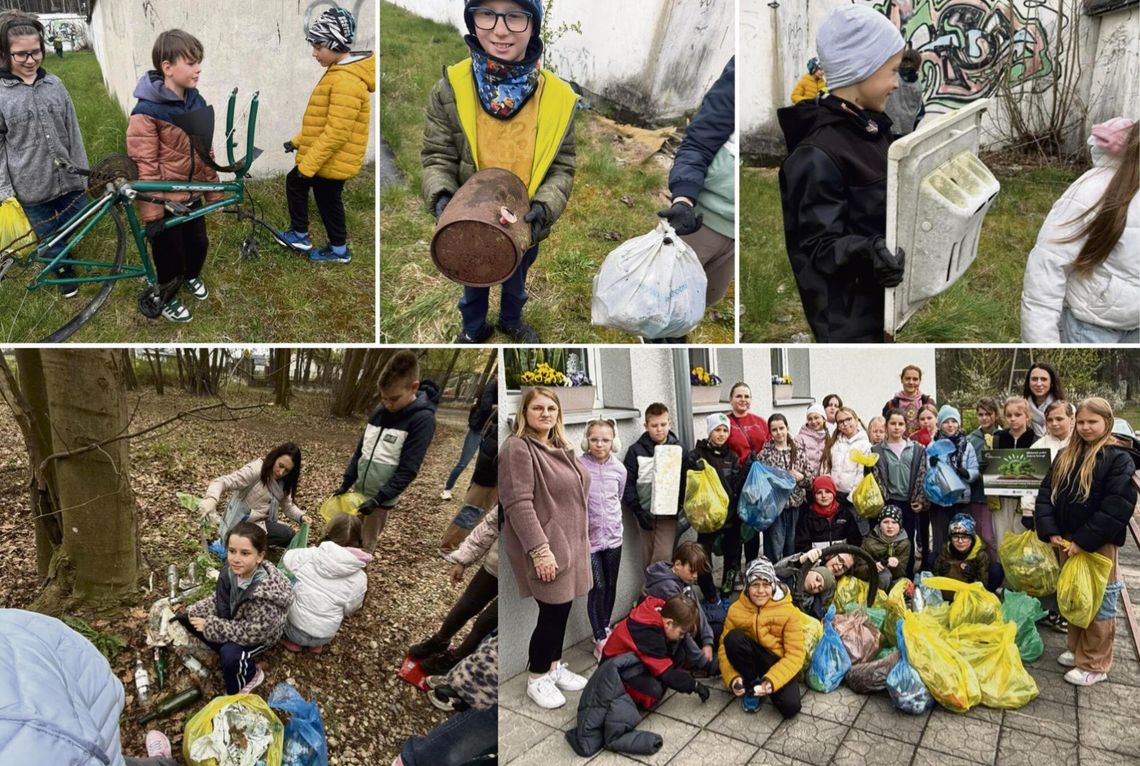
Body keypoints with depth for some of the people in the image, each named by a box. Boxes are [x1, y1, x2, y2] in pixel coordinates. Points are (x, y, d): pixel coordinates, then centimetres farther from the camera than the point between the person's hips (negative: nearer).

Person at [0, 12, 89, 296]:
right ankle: (63, 270, 38)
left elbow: (73, 132, 5)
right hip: (31, 188, -2)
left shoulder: (54, 84, 0)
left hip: (68, 180, 3)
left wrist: (83, 174, 5)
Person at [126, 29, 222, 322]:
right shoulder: (146, 112, -22)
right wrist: (151, 214, -20)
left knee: (199, 243, 21)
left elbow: (205, 152, 9)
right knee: (169, 253, 10)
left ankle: (191, 276, 53)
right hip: (166, 201, -6)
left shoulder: (197, 102, 1)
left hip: (193, 195, 6)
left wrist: (214, 192, 12)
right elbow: (144, 169, -21)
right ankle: (166, 299, 35)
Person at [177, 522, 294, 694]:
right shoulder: (233, 569, -21)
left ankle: (251, 675, 1)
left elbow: (253, 632, -31)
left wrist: (211, 626, -27)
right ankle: (226, 651, 12)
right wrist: (193, 611, -14)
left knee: (230, 655, -31)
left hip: (261, 634, -7)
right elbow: (220, 599, 0)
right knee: (188, 618, 4)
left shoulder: (266, 593, -41)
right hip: (234, 618, 7)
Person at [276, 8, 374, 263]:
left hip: (332, 161, -10)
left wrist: (308, 164, -23)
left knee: (327, 201, 6)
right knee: (294, 182, 20)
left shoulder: (346, 81, -26)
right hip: (327, 157, 10)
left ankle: (339, 250, 23)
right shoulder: (340, 71, 8)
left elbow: (336, 133, -28)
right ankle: (300, 235, 30)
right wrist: (298, 141, 20)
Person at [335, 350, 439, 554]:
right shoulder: (379, 411, 1)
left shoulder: (423, 419, -19)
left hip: (382, 497, -5)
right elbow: (360, 450, 11)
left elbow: (407, 471, -19)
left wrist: (378, 499, -20)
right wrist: (346, 483, 7)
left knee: (367, 546, 4)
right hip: (359, 489, 6)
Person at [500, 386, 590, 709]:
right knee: (553, 611, -3)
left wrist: (581, 539, 21)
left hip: (567, 542, 8)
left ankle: (554, 667, 32)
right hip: (543, 546, -8)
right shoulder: (518, 448, -15)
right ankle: (537, 680, 15)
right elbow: (518, 504, -22)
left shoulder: (559, 446, 14)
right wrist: (540, 549, -25)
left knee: (562, 609, 13)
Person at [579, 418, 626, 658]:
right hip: (589, 537, -4)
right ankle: (600, 639, 9)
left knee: (611, 586, 15)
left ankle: (604, 628, 34)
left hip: (613, 536, 4)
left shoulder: (619, 468, -1)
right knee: (598, 587, -5)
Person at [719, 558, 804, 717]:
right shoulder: (736, 609, -9)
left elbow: (795, 655, -16)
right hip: (750, 662, 2)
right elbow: (725, 647, -7)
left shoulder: (788, 611, -15)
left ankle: (762, 683, 3)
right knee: (733, 637, -29)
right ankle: (751, 684, -8)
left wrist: (771, 680, -30)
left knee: (790, 706, -30)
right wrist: (732, 678, -24)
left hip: (777, 664, -2)